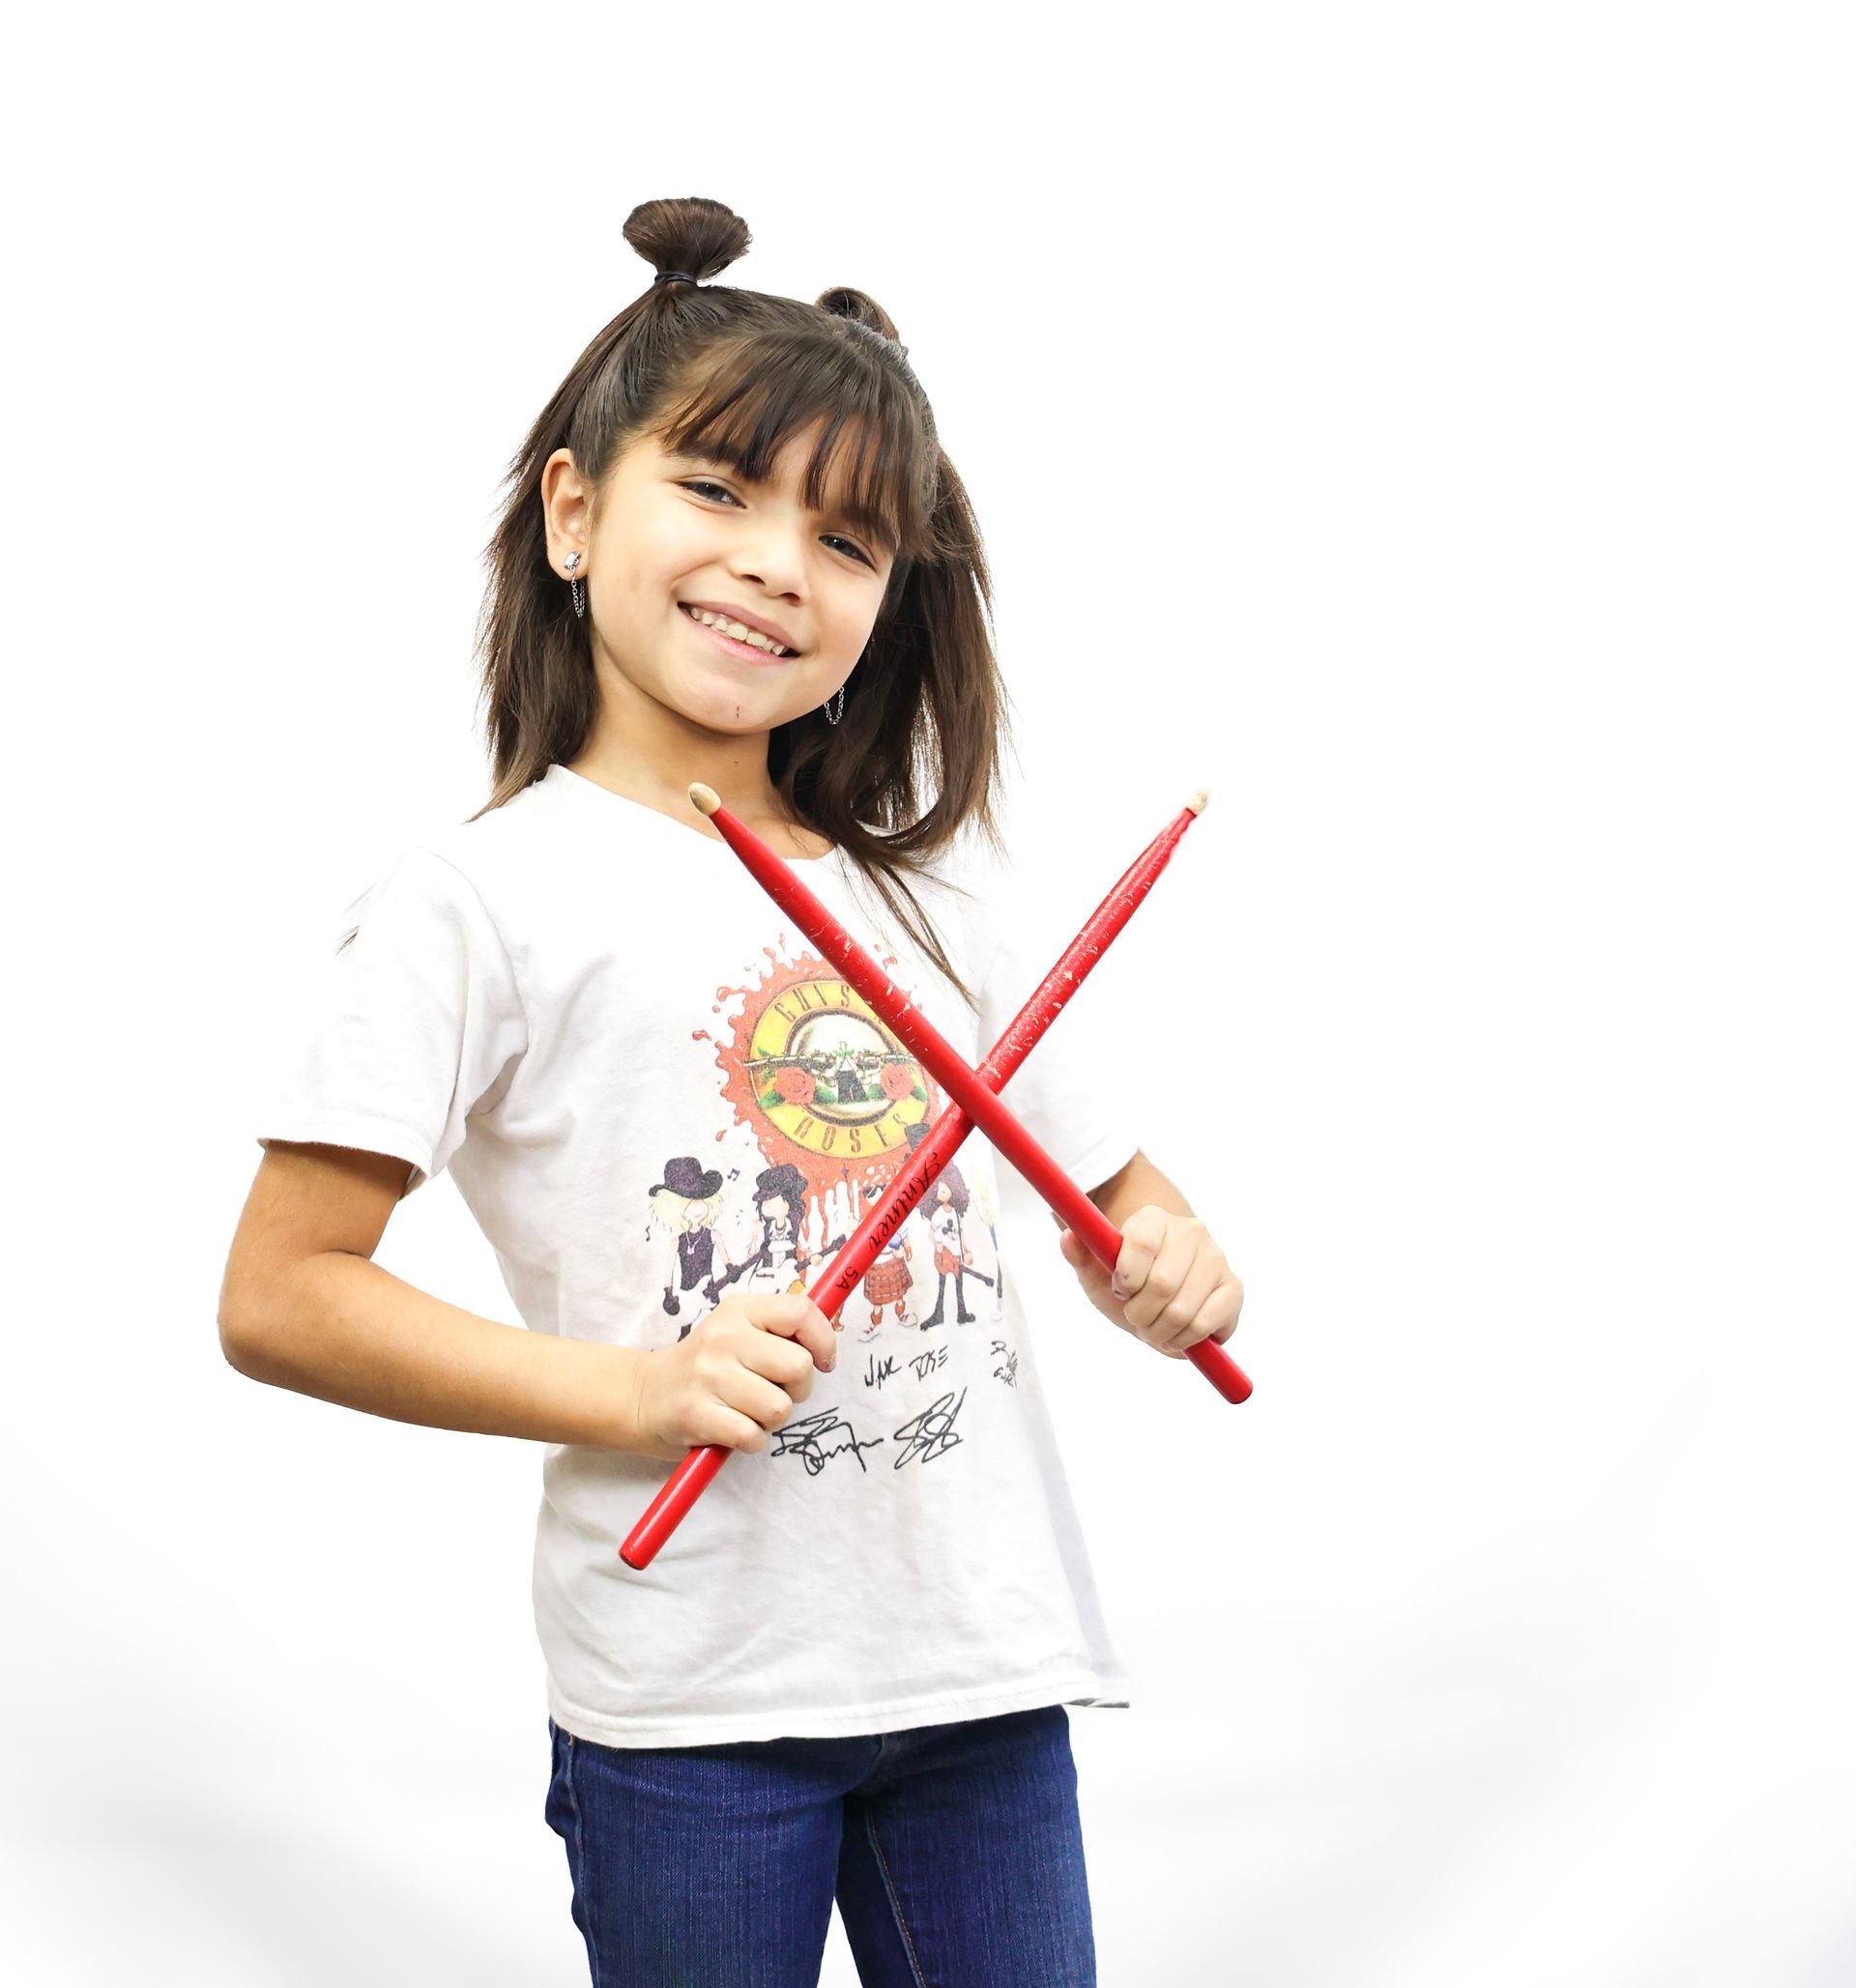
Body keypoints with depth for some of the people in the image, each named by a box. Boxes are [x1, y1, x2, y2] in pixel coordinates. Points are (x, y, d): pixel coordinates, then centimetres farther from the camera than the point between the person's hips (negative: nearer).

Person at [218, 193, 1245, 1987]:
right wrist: (628, 1390, -19)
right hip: (689, 1702, -4)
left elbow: (1105, 1173, 18)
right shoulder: (486, 901, -7)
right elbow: (277, 1298, -10)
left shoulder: (931, 879, 10)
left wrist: (1163, 1263, -5)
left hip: (988, 1657, 5)